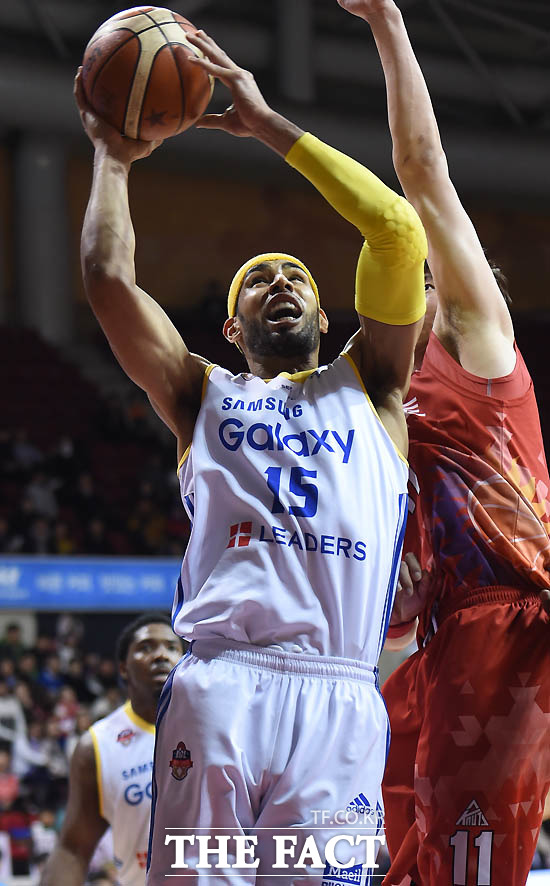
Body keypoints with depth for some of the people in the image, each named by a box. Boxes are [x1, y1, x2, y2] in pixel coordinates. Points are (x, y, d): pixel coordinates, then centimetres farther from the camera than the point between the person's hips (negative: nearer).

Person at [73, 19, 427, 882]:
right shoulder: (203, 393, 23)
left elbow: (399, 232, 10)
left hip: (339, 699, 0)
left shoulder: (367, 384, 23)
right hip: (219, 688, 0)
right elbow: (108, 275, 10)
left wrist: (268, 123, 13)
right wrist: (114, 156, 23)